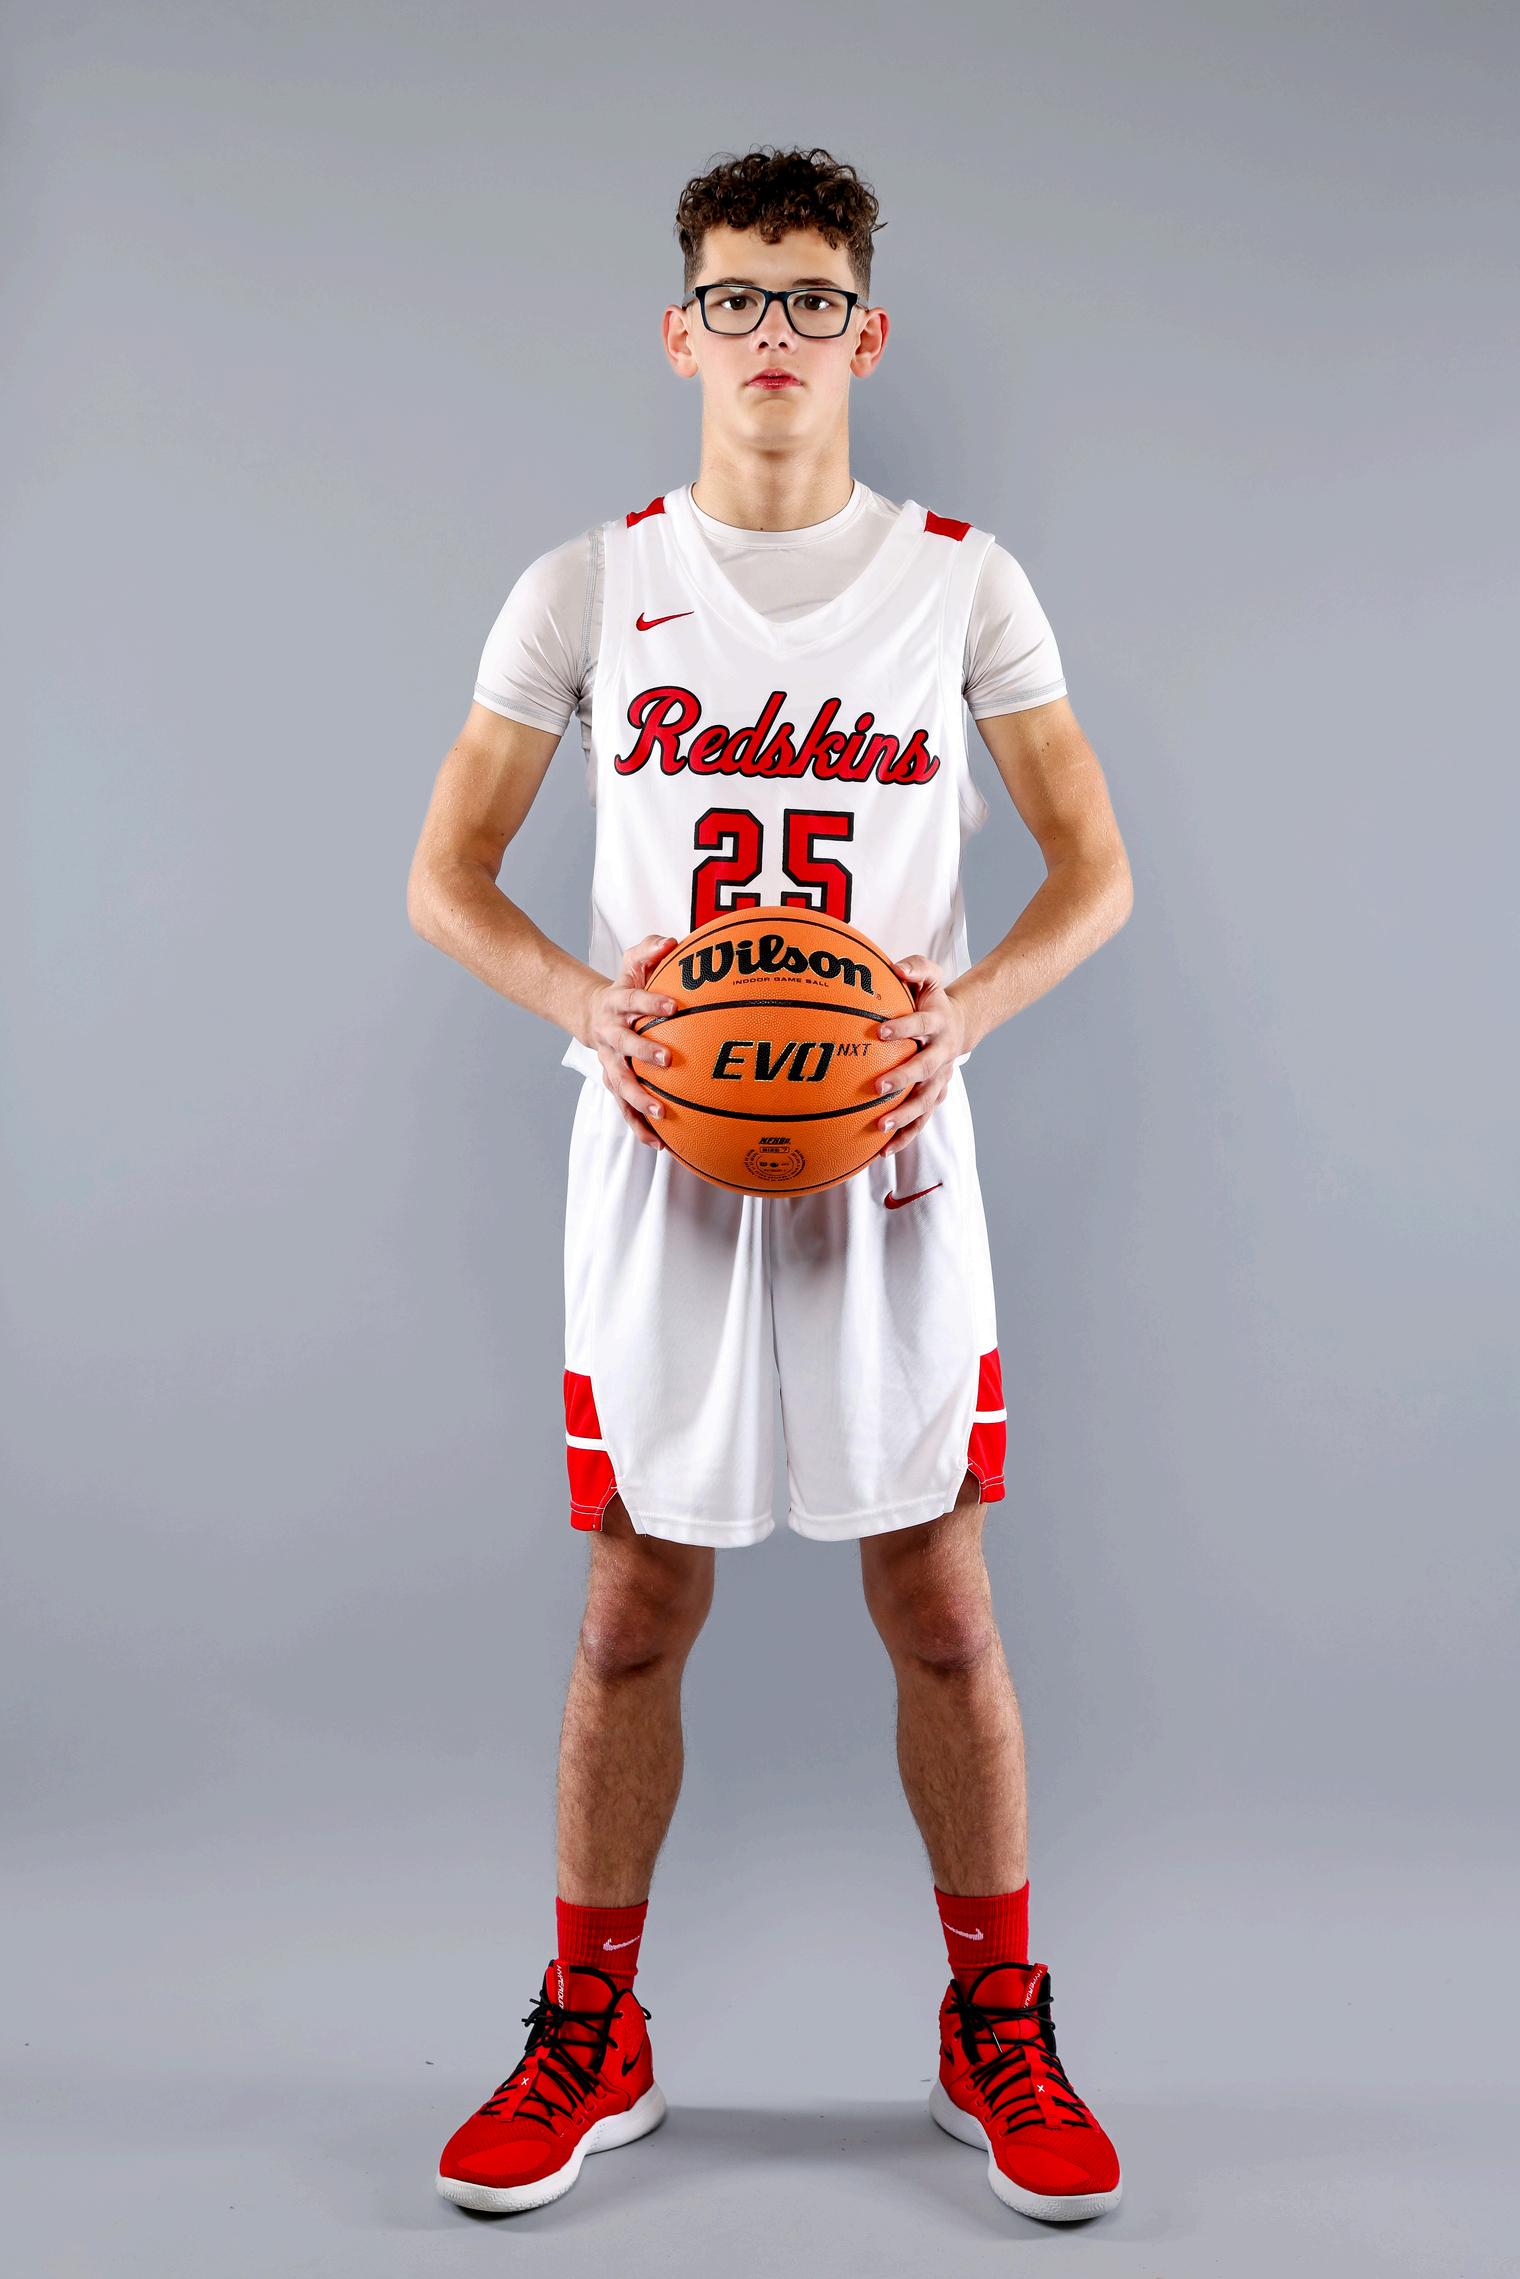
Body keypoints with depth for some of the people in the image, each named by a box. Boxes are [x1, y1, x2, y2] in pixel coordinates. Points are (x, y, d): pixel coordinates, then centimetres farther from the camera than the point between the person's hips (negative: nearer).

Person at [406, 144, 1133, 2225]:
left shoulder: (961, 578, 5)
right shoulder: (588, 587, 6)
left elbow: (1096, 867, 4)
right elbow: (445, 875, 5)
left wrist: (968, 1003, -15)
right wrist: (584, 1001, -14)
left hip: (890, 1140, 0)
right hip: (658, 1142, 0)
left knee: (942, 1605, 6)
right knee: (637, 1607, 7)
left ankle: (999, 2036, 27)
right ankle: (591, 2043, 27)